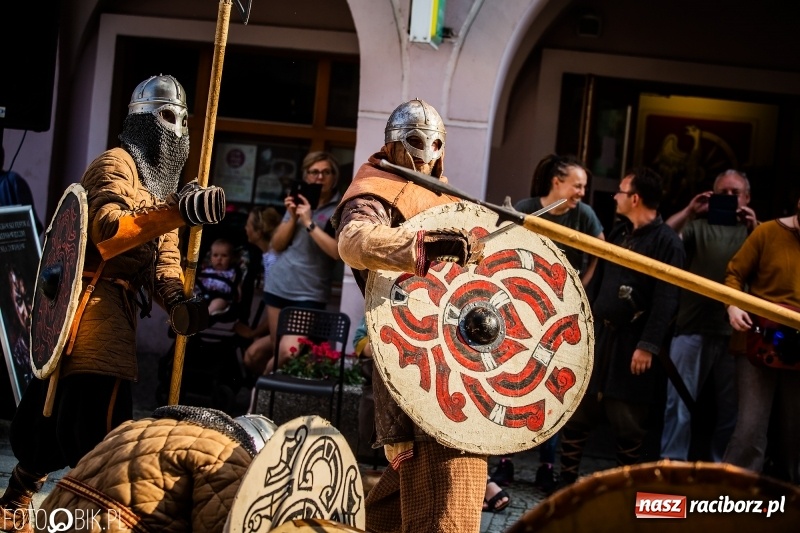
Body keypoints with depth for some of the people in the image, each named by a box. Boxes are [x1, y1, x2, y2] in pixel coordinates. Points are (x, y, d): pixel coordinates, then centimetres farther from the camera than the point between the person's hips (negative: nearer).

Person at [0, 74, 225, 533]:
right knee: (102, 414, -14)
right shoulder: (117, 165, -6)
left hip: (115, 309, 9)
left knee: (56, 410, 14)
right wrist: (176, 212, -34)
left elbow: (164, 257, 13)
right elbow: (106, 232, -24)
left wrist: (179, 304, -7)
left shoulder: (162, 185, 22)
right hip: (92, 301, -9)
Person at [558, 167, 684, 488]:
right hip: (598, 334, 7)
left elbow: (665, 300, -16)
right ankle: (566, 480, 15)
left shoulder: (667, 242, -9)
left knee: (627, 421, 3)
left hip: (632, 344, -7)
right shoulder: (619, 233, 15)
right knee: (576, 409, 6)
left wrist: (648, 345, -21)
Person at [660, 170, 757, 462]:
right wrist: (689, 211, -11)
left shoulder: (752, 231, 13)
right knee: (679, 403, -2)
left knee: (730, 409, 9)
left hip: (734, 332, 2)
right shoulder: (698, 226, 10)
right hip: (693, 329, -2)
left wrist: (754, 230, -11)